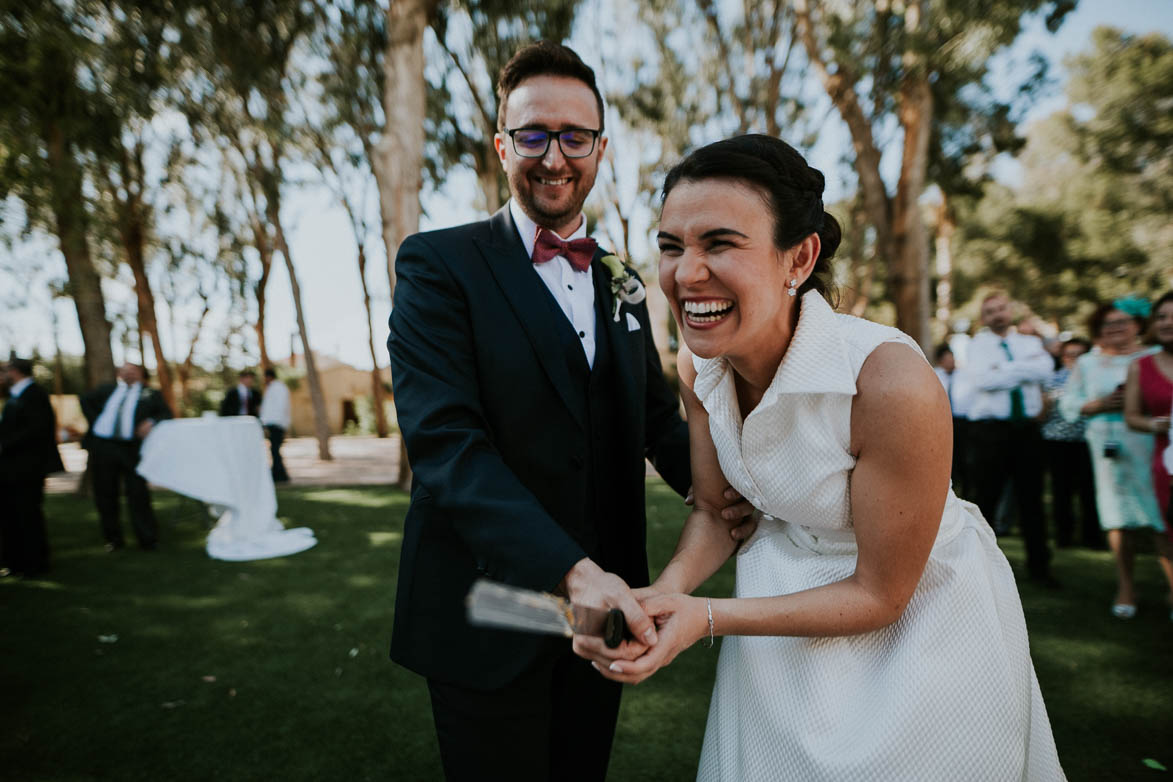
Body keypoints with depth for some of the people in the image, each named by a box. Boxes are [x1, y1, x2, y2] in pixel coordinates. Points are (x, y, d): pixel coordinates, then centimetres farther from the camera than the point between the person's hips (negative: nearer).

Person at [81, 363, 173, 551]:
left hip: (132, 449, -3)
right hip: (102, 447, 3)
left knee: (138, 495, -5)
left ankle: (148, 540, 3)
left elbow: (166, 414, 1)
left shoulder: (151, 395, 9)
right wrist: (94, 420, 9)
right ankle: (113, 539, 21)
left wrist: (152, 422, -18)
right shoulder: (107, 389, 19)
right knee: (105, 495, 8)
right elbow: (85, 400, 22)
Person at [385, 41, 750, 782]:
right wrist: (571, 571, -31)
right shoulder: (438, 265, -10)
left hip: (605, 605, 6)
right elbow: (445, 439, -21)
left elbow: (659, 415, 11)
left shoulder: (623, 286, 9)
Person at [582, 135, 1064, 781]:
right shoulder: (697, 371, -16)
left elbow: (880, 594, -24)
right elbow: (714, 509, -3)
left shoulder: (890, 382, -34)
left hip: (917, 618, -4)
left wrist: (707, 618, -30)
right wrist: (667, 594, -22)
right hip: (787, 589, 5)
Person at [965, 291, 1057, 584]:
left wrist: (1006, 371, -12)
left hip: (1027, 428, 3)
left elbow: (1046, 368, -8)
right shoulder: (978, 345, 4)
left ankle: (1038, 565, 18)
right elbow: (983, 380, -15)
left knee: (1031, 498, 7)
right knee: (986, 498, 2)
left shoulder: (1030, 343, 13)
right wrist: (1025, 370, -8)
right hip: (990, 429, -3)